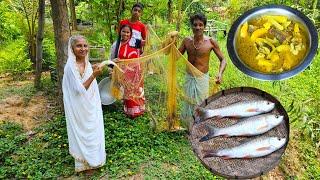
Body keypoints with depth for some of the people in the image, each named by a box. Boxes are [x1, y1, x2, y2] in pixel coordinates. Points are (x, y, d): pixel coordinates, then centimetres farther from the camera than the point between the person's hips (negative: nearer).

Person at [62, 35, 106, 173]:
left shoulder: (87, 63, -1)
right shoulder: (70, 67, -22)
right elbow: (80, 90, -26)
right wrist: (94, 75, -32)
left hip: (90, 106, 7)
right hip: (79, 108, -7)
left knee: (92, 132, 20)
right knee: (82, 135, 9)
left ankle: (92, 160, 41)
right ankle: (84, 164, 30)